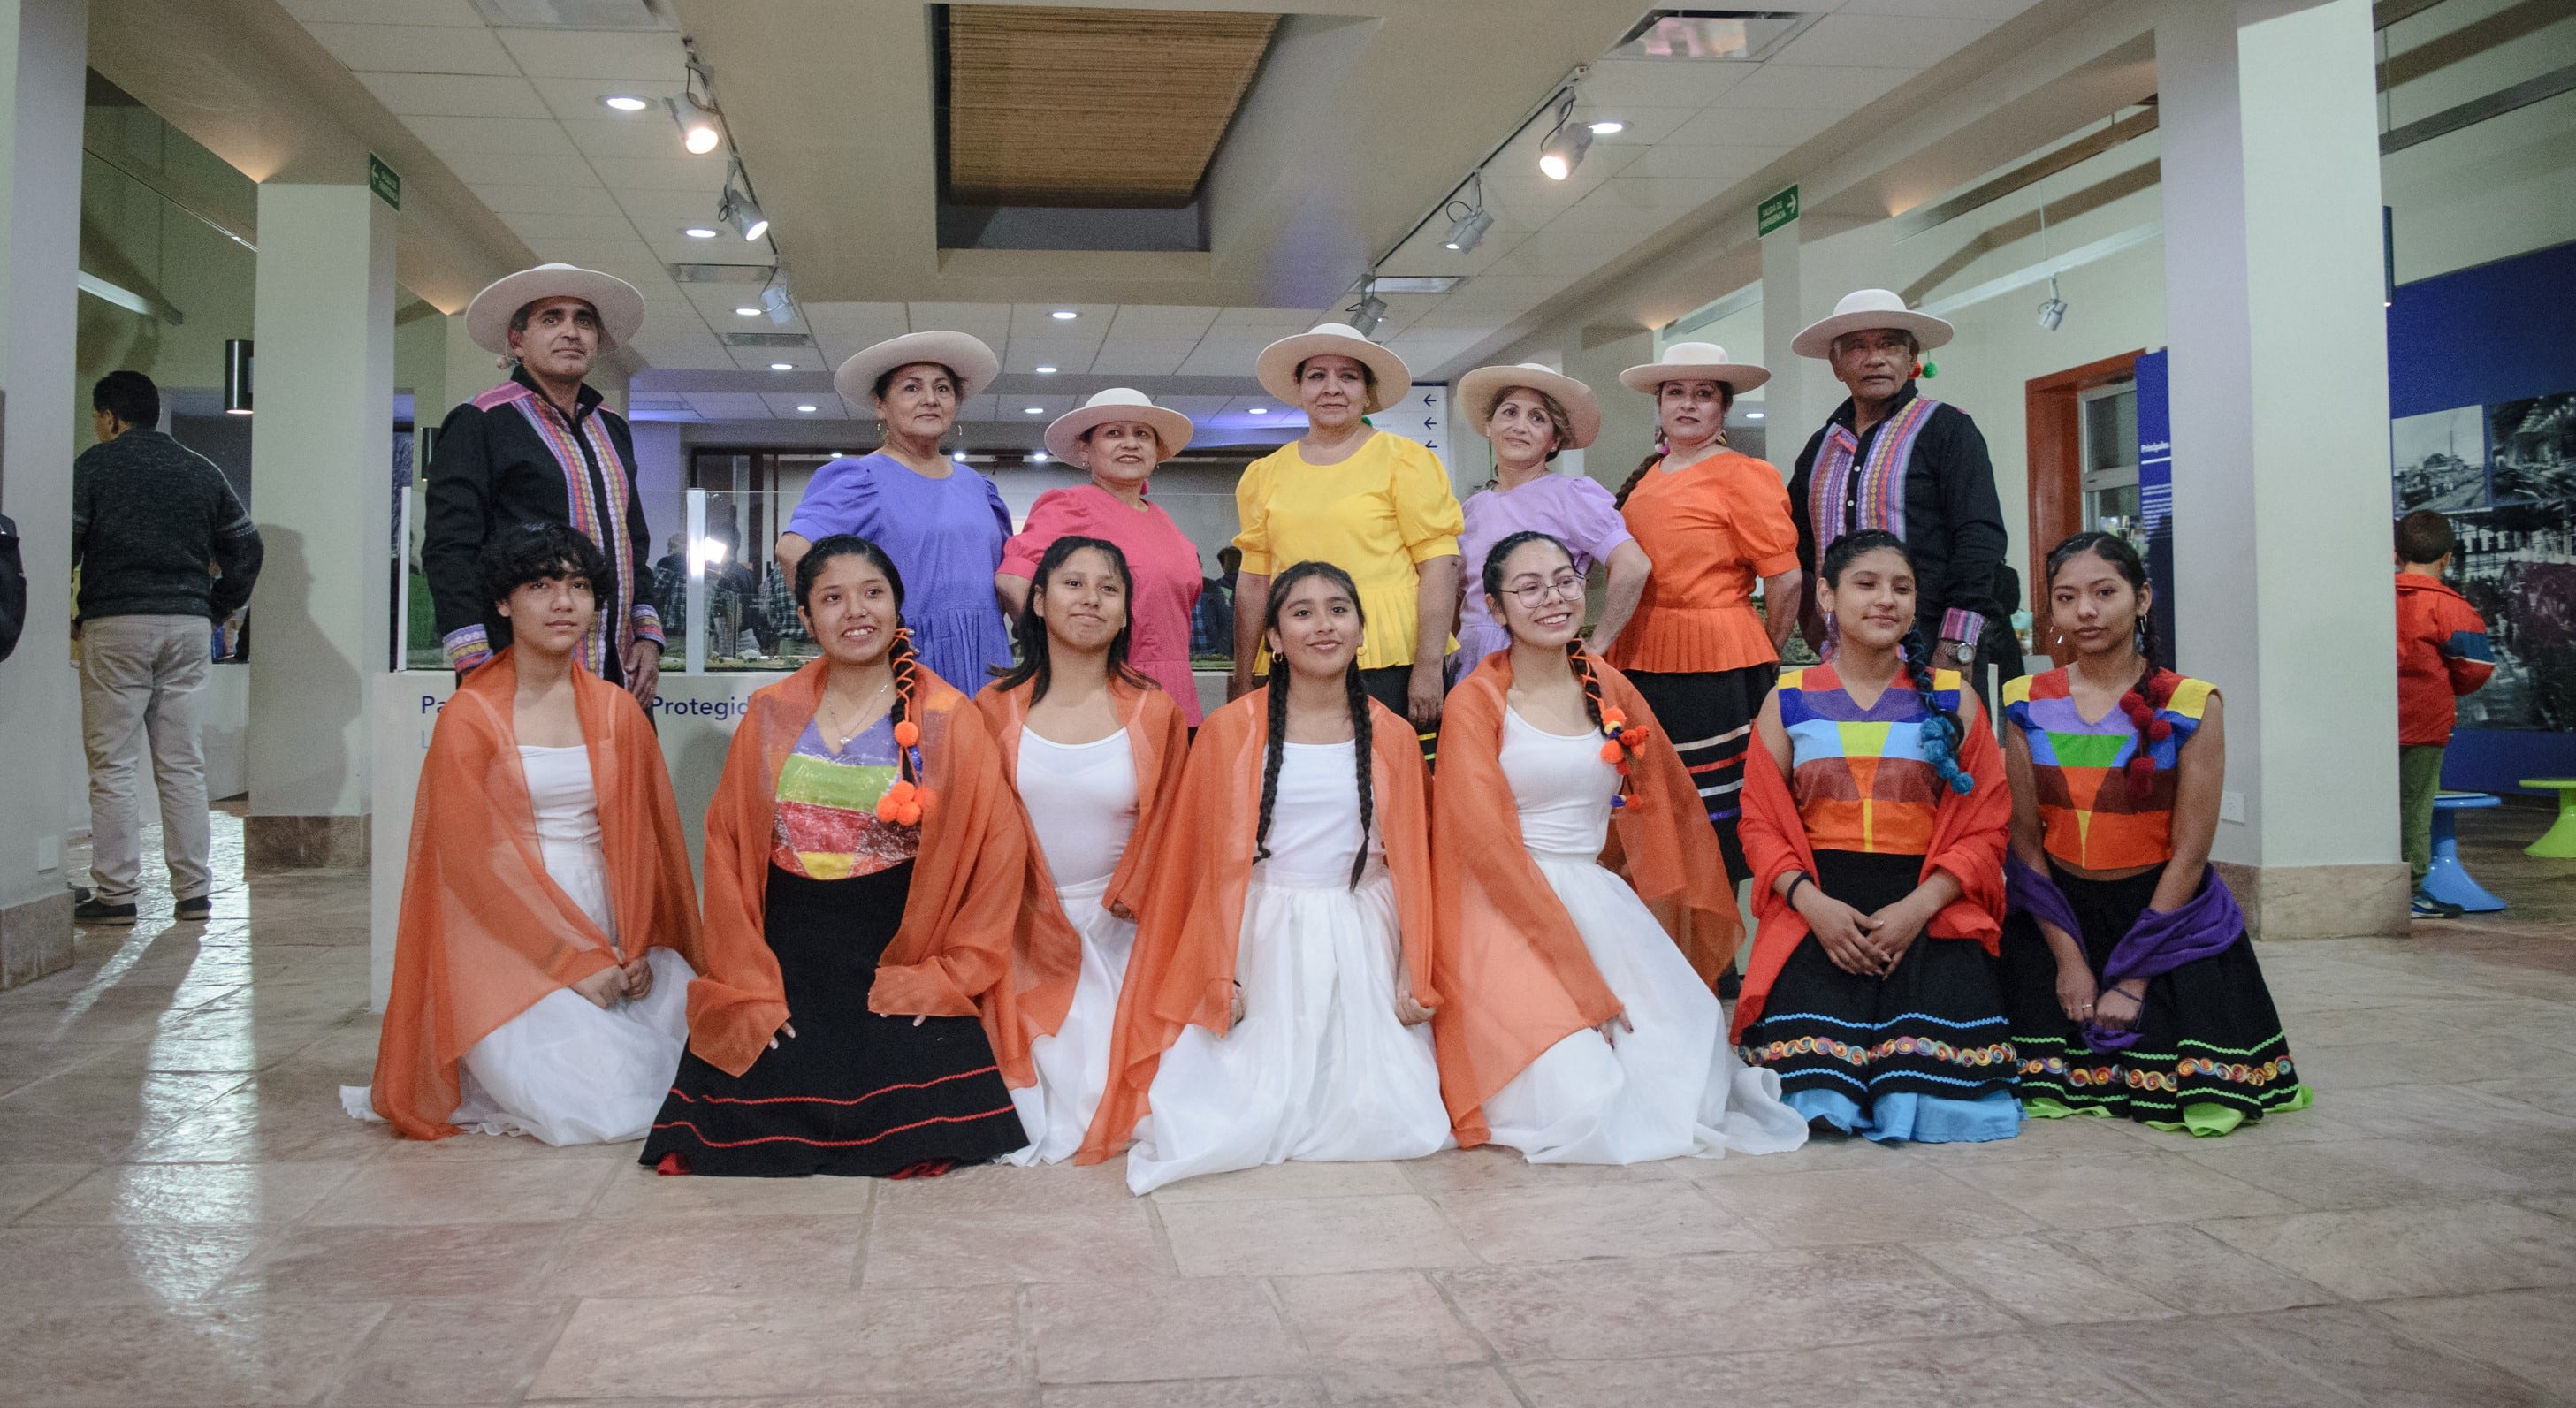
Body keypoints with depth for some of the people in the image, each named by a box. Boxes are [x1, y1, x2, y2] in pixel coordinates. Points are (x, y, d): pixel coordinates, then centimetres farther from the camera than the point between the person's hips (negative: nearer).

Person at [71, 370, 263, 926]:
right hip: (188, 625, 4)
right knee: (183, 764, 7)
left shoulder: (94, 465, 0)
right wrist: (215, 611, 18)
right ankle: (194, 892, 6)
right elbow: (246, 548, 13)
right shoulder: (202, 471, 13)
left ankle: (116, 893, 1)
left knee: (112, 765, 1)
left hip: (114, 627, -4)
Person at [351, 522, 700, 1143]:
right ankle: (506, 1062, 10)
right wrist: (577, 959, -14)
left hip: (613, 942, 5)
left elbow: (648, 839, 8)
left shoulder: (617, 711, 11)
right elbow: (474, 859, -8)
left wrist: (640, 948, -8)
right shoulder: (470, 718, -2)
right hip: (511, 948, -5)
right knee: (599, 1107, -24)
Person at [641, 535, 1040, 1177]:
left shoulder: (948, 720, -1)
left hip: (900, 962, -1)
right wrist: (747, 987, -4)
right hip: (786, 955, 2)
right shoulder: (771, 716, 6)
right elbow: (726, 849, 4)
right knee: (756, 1116, -16)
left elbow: (999, 852, -3)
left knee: (926, 1122, -19)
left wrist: (946, 977, -9)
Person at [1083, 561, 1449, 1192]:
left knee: (1387, 1119, -12)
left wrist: (1417, 975, 0)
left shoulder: (1392, 737, 6)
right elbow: (1216, 862, 0)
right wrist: (1219, 977, -5)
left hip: (1364, 943, 2)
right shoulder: (1230, 730, 0)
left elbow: (1412, 861, 7)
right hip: (1265, 943, -1)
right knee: (1245, 1124, -14)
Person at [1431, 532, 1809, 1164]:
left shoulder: (1608, 689, 12)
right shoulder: (1475, 701, -5)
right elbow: (1486, 844, -13)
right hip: (1507, 913, -5)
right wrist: (1584, 983, -18)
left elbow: (1671, 801, 20)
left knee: (1696, 1074, -15)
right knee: (1582, 1105, -24)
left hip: (1603, 904, 5)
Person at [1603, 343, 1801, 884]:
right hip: (1641, 666, 7)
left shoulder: (1742, 474, -6)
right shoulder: (1646, 479, 14)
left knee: (1713, 823, 0)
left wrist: (1763, 659, 1)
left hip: (1713, 669, -6)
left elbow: (1786, 580, -9)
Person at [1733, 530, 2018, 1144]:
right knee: (1810, 1070, -25)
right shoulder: (1788, 700, 10)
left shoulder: (1951, 699, 9)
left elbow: (1984, 828, 3)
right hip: (1818, 903, 0)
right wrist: (1814, 904, -13)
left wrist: (1918, 908, -13)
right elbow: (1762, 824, 5)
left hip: (1930, 904, 1)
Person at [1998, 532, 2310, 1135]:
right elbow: (2024, 838, -2)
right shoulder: (2027, 703, -2)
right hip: (2059, 915, 2)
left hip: (2165, 912, -1)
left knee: (2198, 1096, -15)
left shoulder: (2191, 706, -8)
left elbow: (2189, 852, -9)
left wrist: (2133, 980, -11)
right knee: (2046, 1089, -11)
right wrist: (2068, 958, -9)